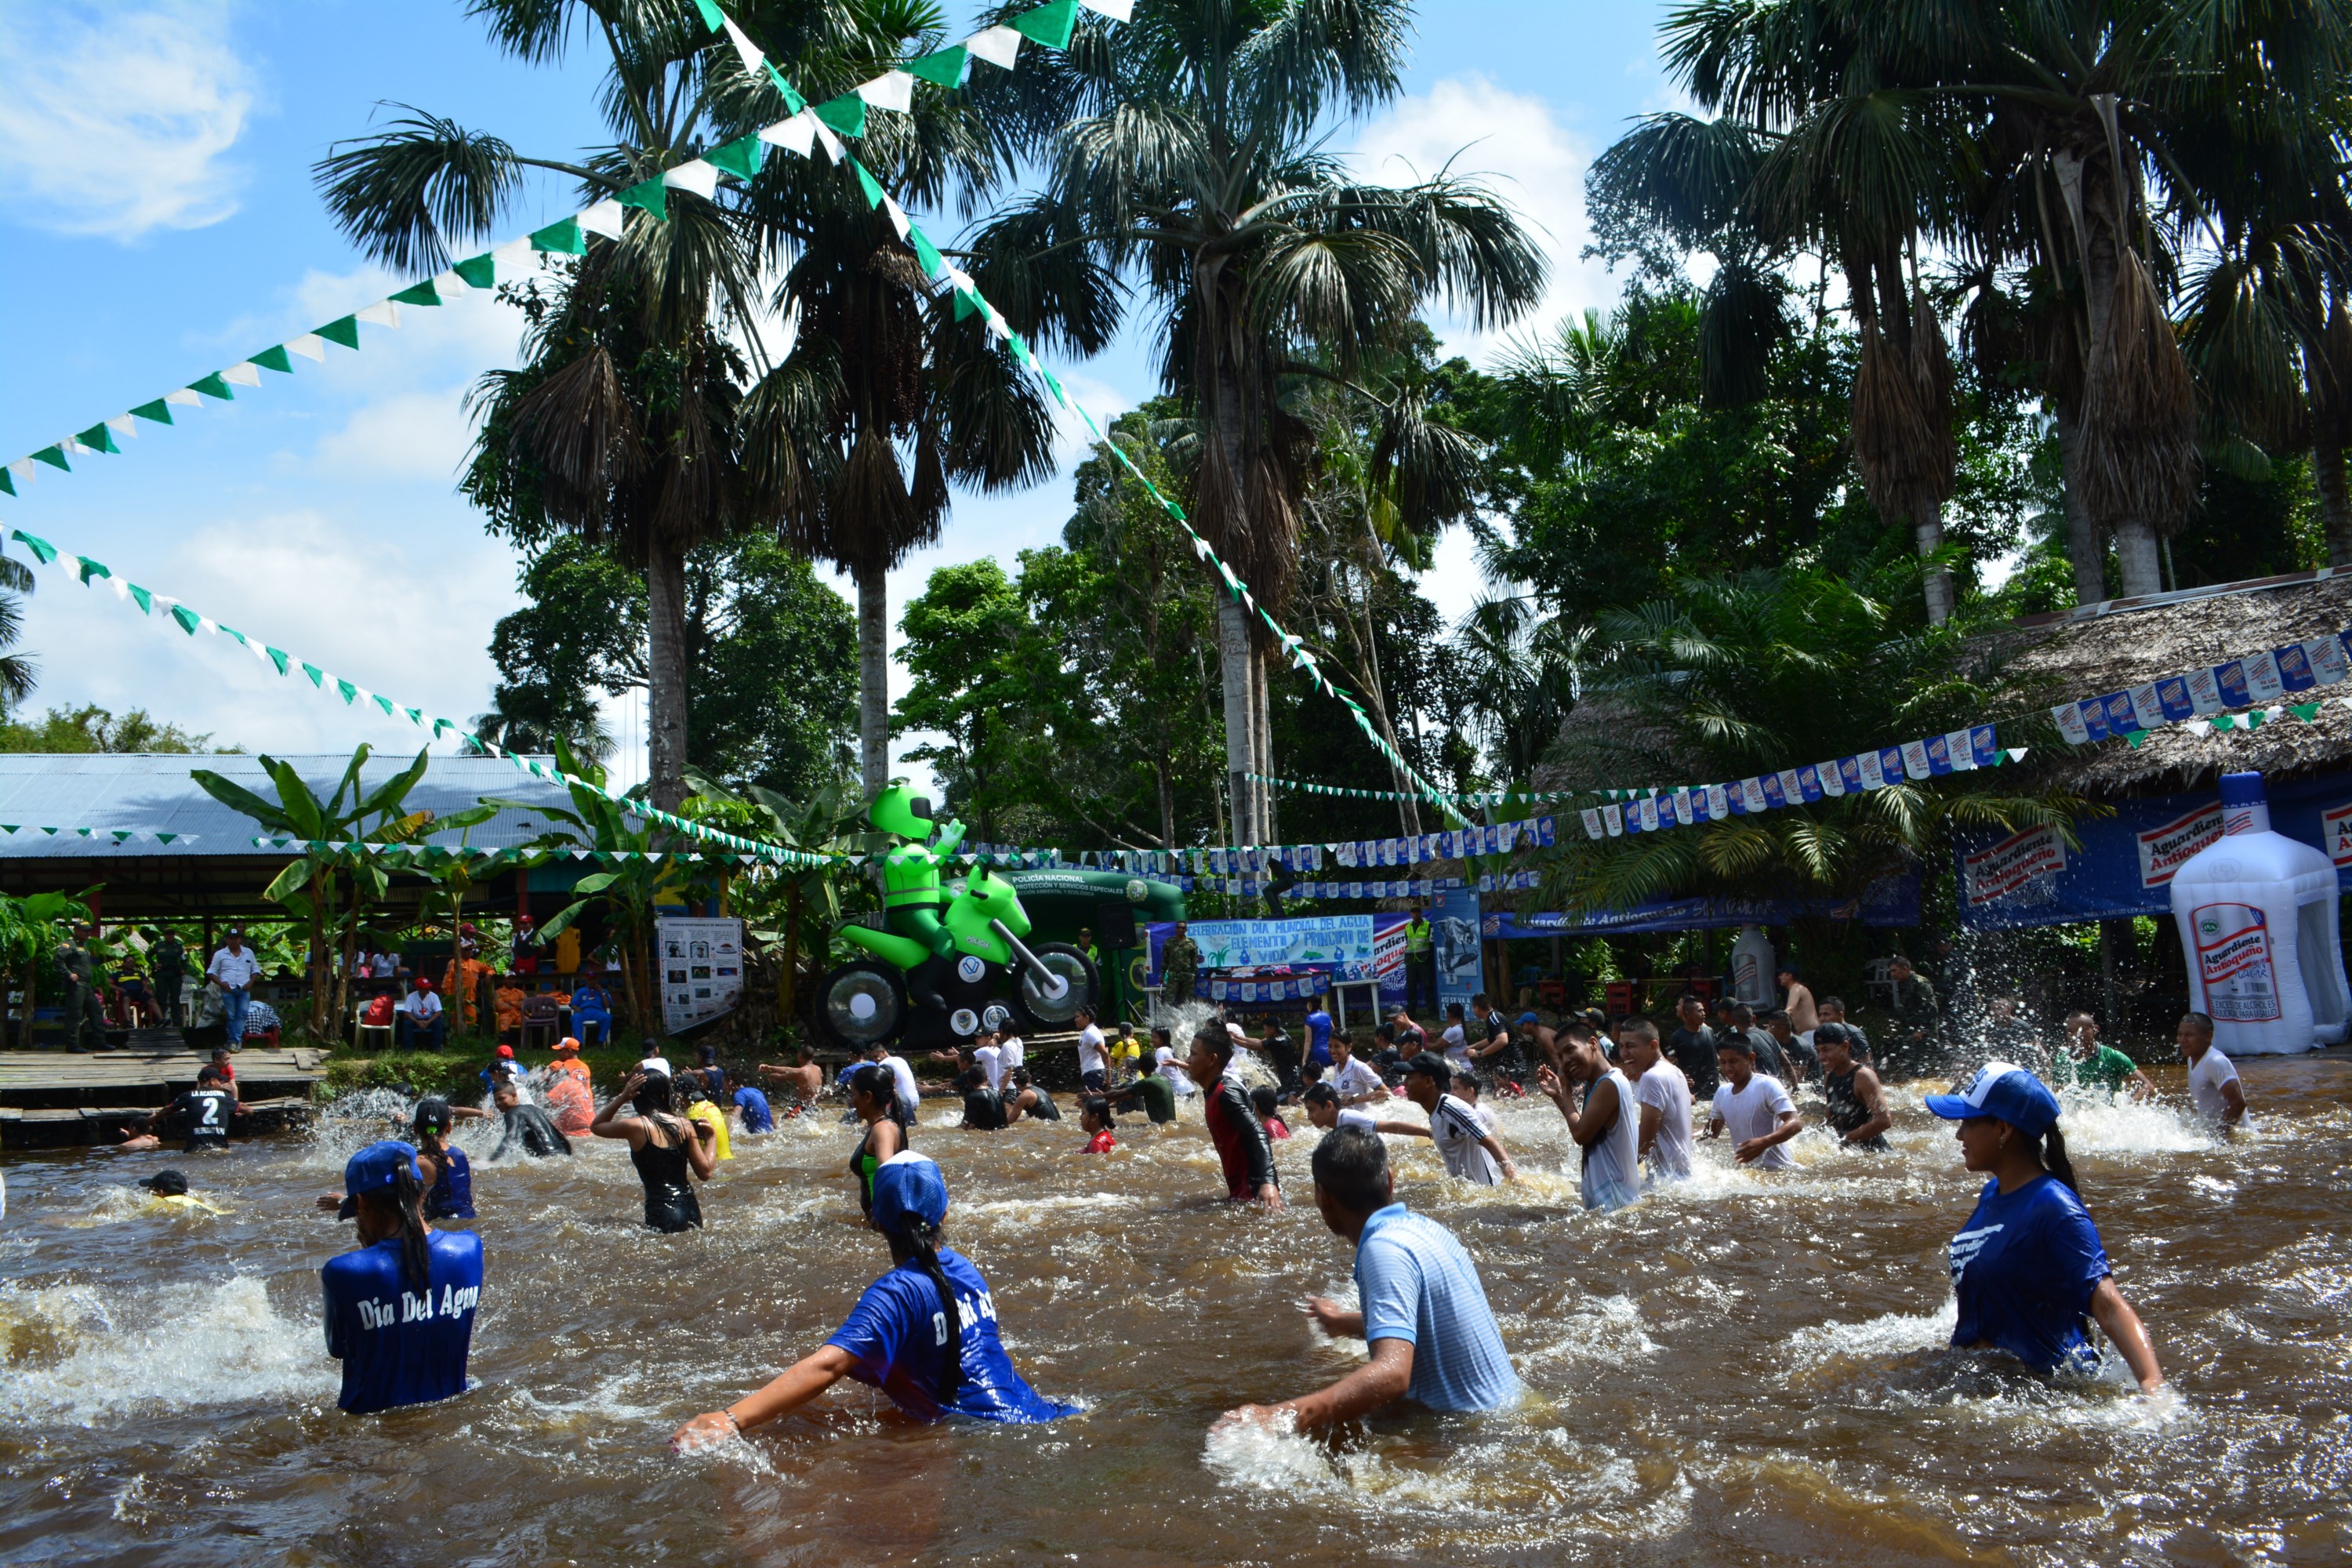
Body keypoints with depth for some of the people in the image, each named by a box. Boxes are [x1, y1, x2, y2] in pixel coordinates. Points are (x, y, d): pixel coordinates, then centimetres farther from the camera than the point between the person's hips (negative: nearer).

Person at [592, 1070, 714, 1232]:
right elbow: (705, 1173, 5)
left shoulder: (636, 1127, -9)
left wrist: (622, 1097, 4)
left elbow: (596, 1127, 11)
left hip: (662, 1215, -5)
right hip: (691, 1210, 5)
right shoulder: (685, 1126, 2)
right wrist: (710, 1139, 17)